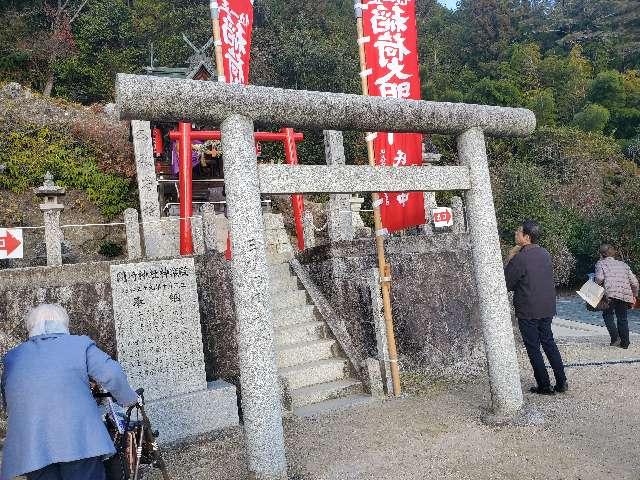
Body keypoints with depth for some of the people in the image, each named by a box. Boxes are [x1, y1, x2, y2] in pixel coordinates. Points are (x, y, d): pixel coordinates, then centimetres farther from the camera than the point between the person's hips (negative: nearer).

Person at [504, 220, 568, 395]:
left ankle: (544, 386, 13)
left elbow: (506, 284, -13)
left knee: (533, 348, 6)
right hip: (547, 308, 7)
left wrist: (509, 259, -7)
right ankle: (562, 382, 23)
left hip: (528, 311, -7)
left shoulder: (520, 258, -20)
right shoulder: (545, 254, 4)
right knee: (549, 343, 19)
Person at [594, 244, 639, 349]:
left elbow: (600, 278, -7)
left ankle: (615, 338, -3)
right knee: (622, 318, 14)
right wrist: (634, 295, 28)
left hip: (611, 293, -5)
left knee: (607, 315, 11)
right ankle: (625, 343, 17)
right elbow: (634, 282, 18)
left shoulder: (601, 263, 13)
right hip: (626, 294, 5)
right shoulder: (623, 264, 26)